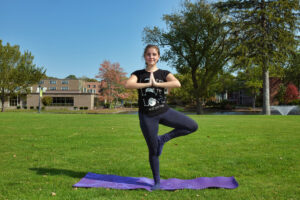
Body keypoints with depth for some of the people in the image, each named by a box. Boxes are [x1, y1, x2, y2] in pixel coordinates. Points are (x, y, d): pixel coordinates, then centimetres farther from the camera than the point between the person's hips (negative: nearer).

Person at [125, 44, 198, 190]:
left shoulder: (164, 73, 4)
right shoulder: (138, 74, 4)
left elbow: (177, 84, -18)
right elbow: (128, 85, -19)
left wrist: (156, 83, -19)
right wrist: (148, 84, -17)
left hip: (164, 111, 2)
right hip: (147, 116, -1)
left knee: (193, 126, -11)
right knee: (153, 150, 5)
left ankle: (163, 139, 2)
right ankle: (157, 182, 23)